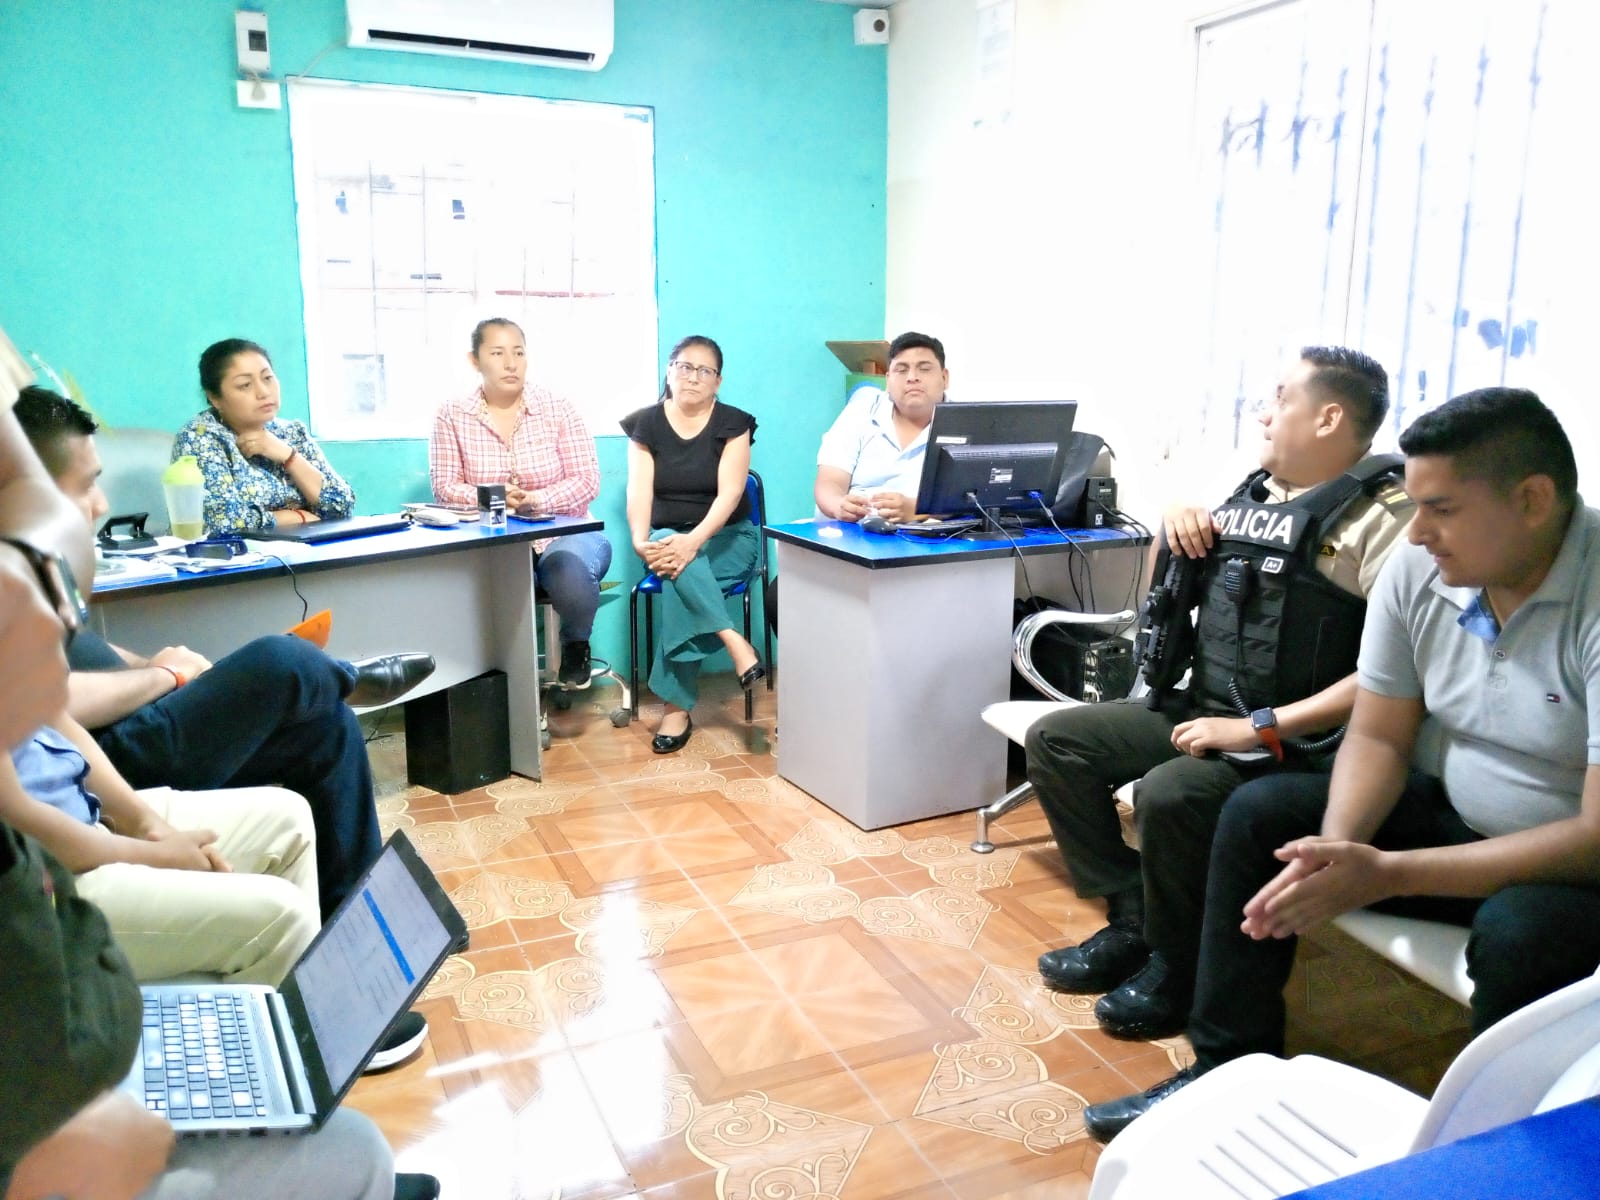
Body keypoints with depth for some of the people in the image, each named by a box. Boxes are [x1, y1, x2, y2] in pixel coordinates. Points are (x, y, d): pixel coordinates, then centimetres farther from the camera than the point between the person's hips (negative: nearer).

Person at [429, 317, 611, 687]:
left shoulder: (557, 407, -1)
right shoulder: (452, 415, 1)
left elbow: (587, 482, -5)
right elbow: (445, 487, -2)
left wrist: (539, 500, -24)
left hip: (564, 531, 1)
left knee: (571, 575, -35)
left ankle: (576, 646, 2)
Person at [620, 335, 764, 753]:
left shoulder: (733, 423, -6)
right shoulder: (645, 424, 0)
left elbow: (729, 493, -17)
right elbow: (639, 491, -10)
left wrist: (695, 539, -34)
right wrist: (640, 541, -30)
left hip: (726, 537, -2)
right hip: (665, 536, 2)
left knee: (680, 584, -32)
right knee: (678, 566, -36)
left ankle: (677, 706, -27)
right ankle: (735, 642, -35)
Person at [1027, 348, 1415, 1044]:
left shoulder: (1381, 514, -12)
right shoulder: (1245, 495, 13)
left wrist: (1261, 727, -26)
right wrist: (1173, 525, 5)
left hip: (1293, 744, -8)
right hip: (1196, 709, 9)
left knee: (1170, 793, -32)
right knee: (1055, 741, 0)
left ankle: (1177, 966, -4)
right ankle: (1132, 920, 7)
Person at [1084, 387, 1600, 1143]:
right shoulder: (1418, 570, -8)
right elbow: (1377, 739, -2)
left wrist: (1384, 875, -31)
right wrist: (1337, 846, -23)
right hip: (1458, 815, 6)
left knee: (1522, 930, -36)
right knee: (1259, 813, -8)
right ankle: (1229, 1074, 2)